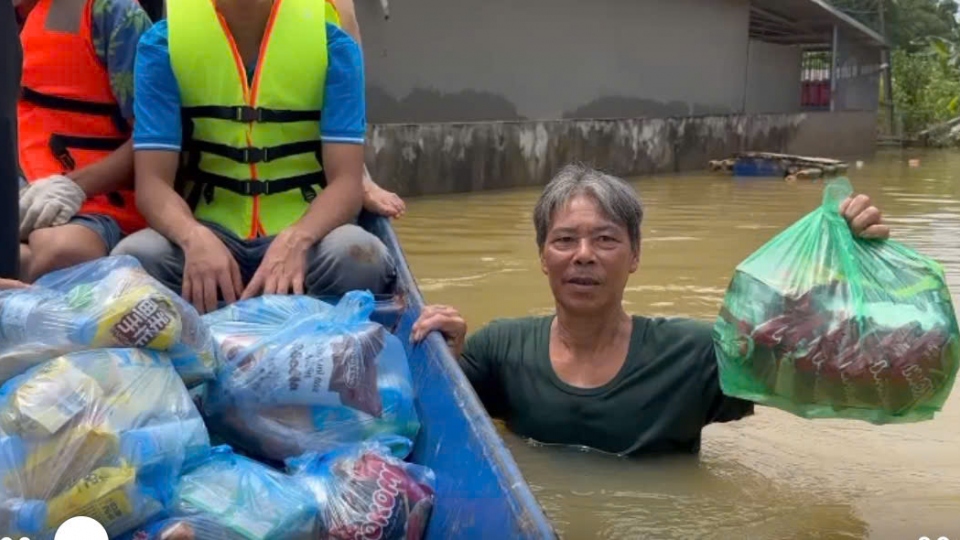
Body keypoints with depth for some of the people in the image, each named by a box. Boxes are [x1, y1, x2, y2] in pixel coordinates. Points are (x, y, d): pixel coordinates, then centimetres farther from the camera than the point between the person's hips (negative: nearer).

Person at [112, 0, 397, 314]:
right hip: (209, 229, 1)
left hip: (307, 231, 0)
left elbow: (347, 181, -13)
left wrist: (294, 240, -34)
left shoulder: (332, 44, -5)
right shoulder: (161, 44, -3)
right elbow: (152, 182, -11)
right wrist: (196, 238, -34)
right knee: (133, 258, -31)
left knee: (359, 256, -33)